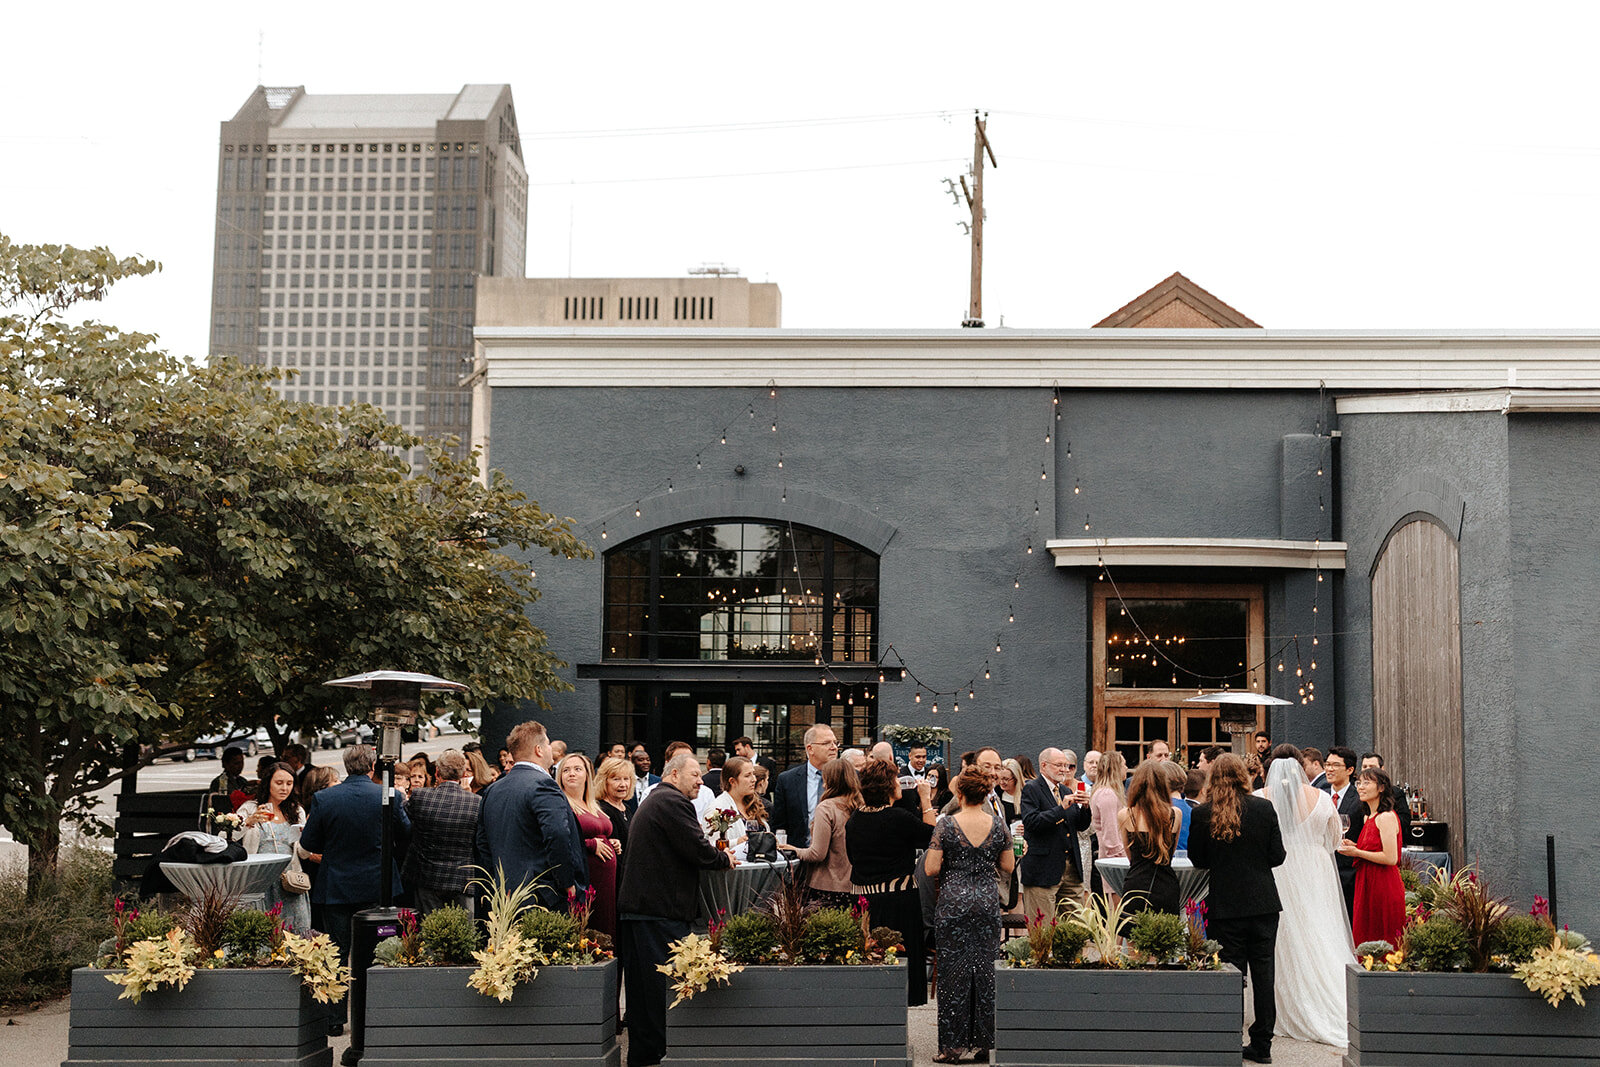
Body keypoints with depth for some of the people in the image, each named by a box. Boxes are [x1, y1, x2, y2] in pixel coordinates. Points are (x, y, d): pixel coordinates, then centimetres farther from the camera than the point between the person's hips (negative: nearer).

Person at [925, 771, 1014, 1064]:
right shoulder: (998, 825, 0)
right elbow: (1008, 868, 6)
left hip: (953, 902, -3)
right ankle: (984, 1042, 12)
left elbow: (931, 869, -9)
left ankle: (953, 1046, 3)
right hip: (987, 902, 3)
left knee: (954, 970, 2)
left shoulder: (946, 824, -8)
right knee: (986, 969, 9)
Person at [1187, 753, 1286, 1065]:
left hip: (1225, 905, -1)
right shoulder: (1264, 808, -6)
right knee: (1263, 972, 10)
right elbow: (1277, 856, -2)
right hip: (1263, 902, 1)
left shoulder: (1203, 814, -9)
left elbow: (1197, 860, -1)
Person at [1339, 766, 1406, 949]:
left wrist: (1357, 852, -13)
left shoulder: (1386, 817, -14)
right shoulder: (1368, 818, 14)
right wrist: (1354, 846, 7)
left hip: (1384, 887, -9)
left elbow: (1390, 858, -20)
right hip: (1368, 886, 9)